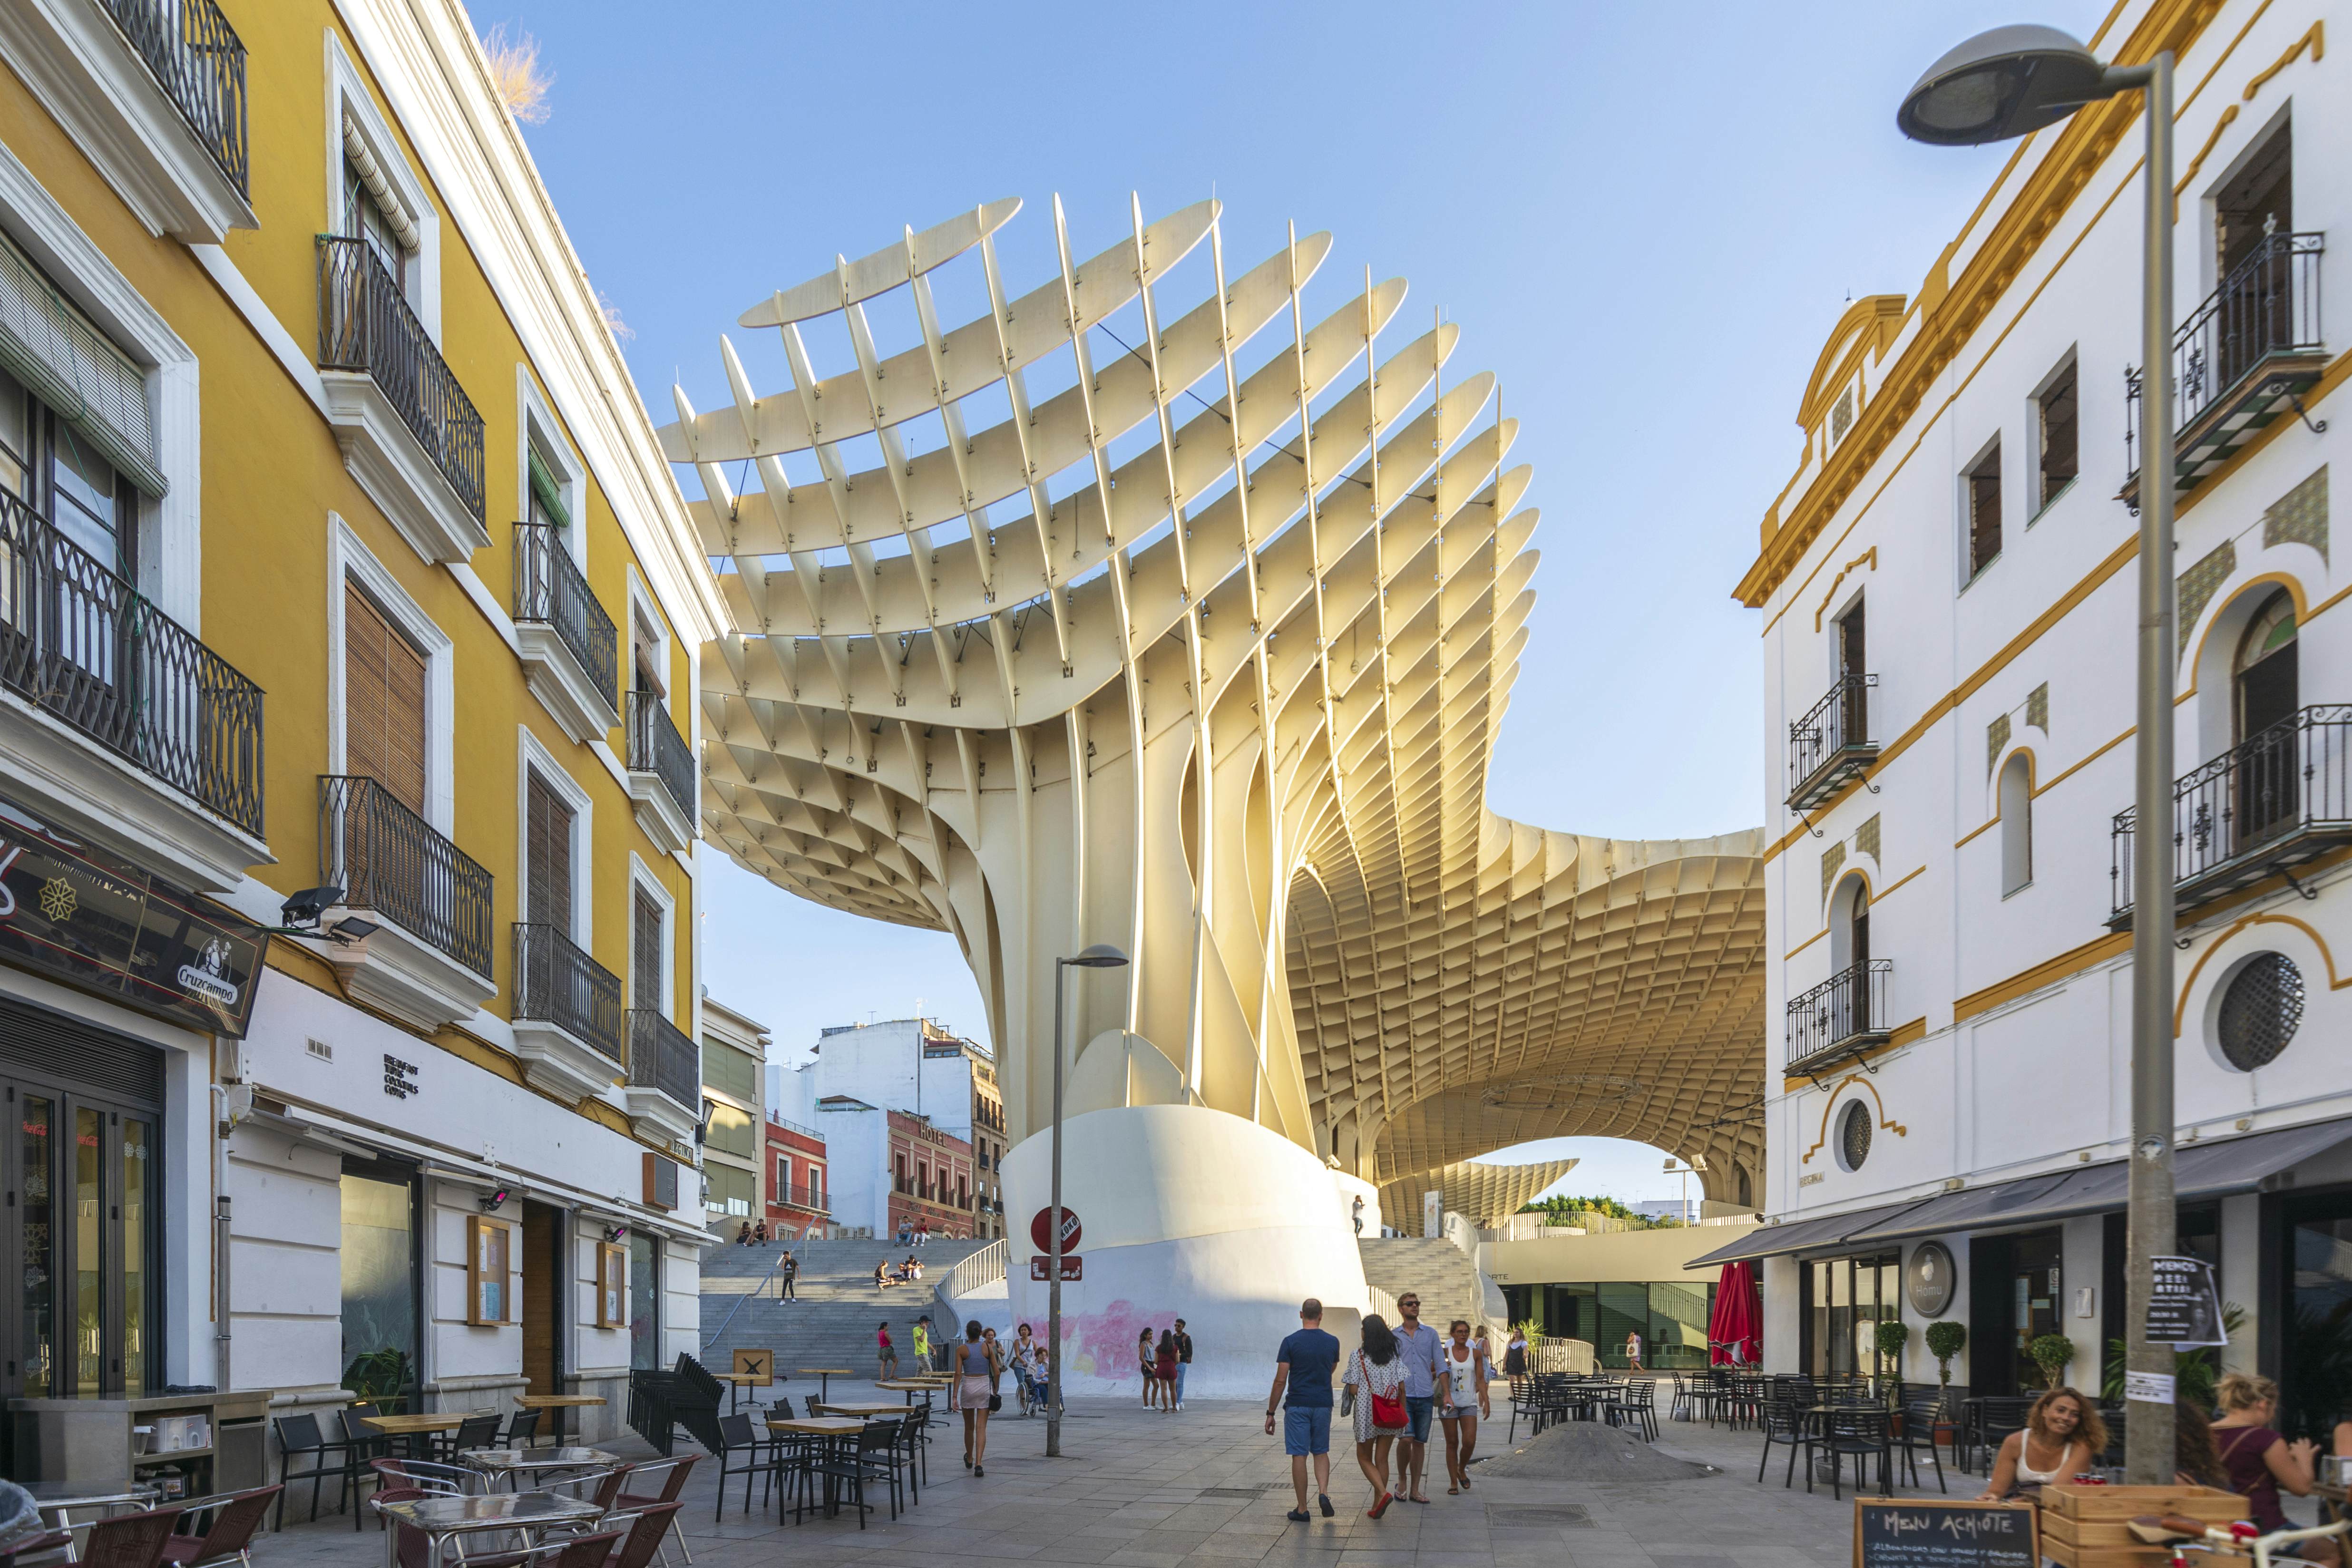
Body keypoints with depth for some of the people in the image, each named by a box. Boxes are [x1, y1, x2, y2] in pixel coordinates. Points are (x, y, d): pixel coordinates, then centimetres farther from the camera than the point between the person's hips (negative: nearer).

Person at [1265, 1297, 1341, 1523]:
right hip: (1323, 1404, 3)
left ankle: (1302, 1509, 5)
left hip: (1297, 1406, -3)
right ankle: (1323, 1493, -5)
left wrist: (1270, 1413, -4)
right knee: (1321, 1452, 17)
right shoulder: (1332, 1342, 1)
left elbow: (1280, 1381, -9)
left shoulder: (1291, 1342, -9)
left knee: (1299, 1456, 2)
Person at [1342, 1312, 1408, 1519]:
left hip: (1367, 1413, -4)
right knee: (1382, 1459, 12)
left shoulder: (1358, 1355, -7)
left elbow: (1353, 1388, -10)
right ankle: (1377, 1506, 13)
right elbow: (1402, 1387, 1)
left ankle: (1383, 1493, -12)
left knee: (1364, 1458, 11)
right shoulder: (1395, 1355, 3)